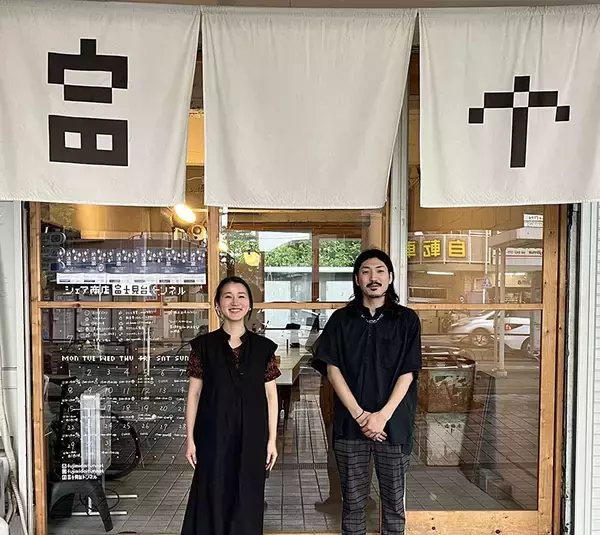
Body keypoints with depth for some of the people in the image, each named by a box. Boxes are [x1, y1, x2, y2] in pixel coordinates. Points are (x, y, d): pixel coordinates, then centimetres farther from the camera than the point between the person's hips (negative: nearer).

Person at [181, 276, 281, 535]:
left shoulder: (263, 347, 0)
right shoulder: (203, 345, -2)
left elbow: (271, 395, 3)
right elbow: (194, 393, 1)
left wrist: (272, 439, 1)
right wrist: (190, 438, -1)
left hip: (251, 436, 1)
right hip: (214, 435, -1)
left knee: (247, 501, 10)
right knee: (213, 499, 7)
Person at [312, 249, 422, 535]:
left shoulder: (407, 320, 1)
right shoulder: (340, 320, 3)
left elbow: (407, 374, -3)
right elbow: (333, 370, -2)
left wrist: (382, 416, -13)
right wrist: (359, 414, -11)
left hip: (394, 423, 0)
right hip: (350, 423, 1)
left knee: (394, 500, 11)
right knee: (352, 500, 11)